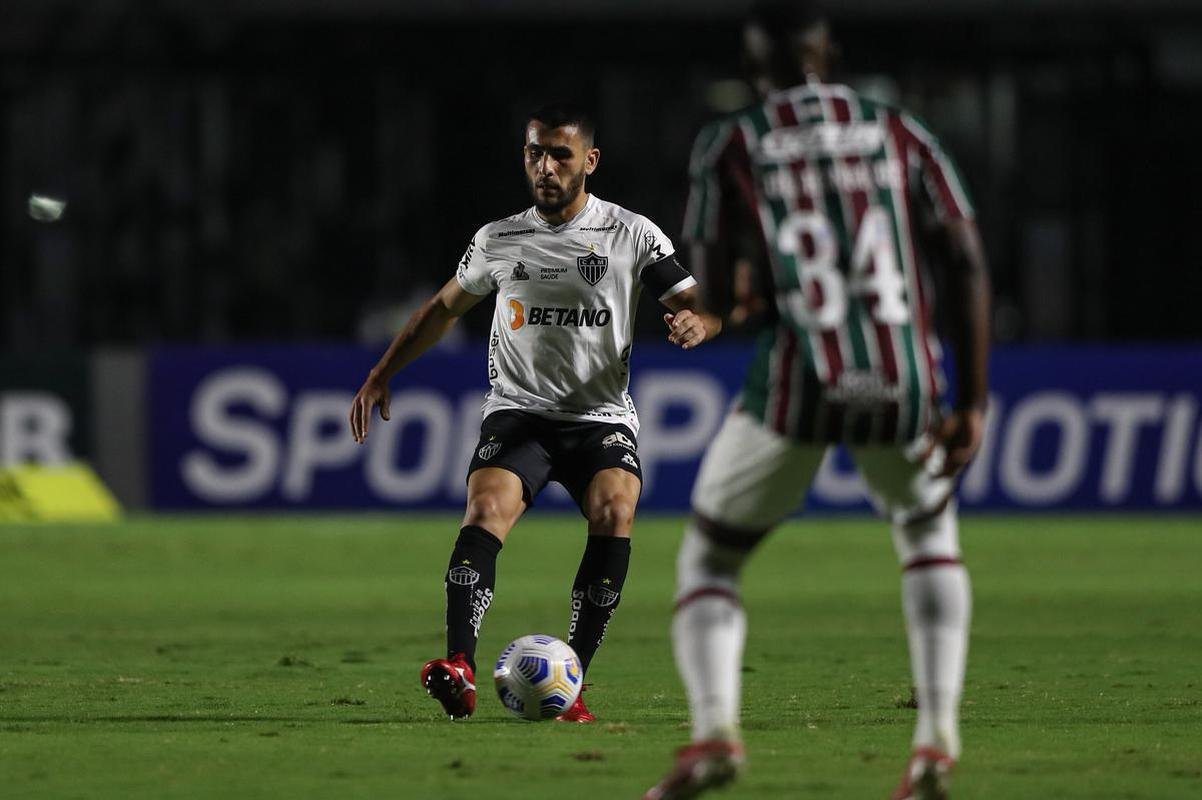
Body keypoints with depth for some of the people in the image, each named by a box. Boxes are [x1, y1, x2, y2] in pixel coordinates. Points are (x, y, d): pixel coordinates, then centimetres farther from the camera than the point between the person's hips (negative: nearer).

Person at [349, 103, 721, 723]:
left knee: (614, 510, -29)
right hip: (517, 411, 1)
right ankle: (460, 672, -39)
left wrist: (696, 322, -24)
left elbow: (700, 305, 1)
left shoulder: (631, 235, 3)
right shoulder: (498, 240, 10)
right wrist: (382, 374, 19)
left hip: (602, 416, -1)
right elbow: (445, 307, 25)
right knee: (485, 511, -27)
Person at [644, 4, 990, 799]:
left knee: (709, 559, 16)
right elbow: (968, 265, 5)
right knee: (928, 532, 30)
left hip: (797, 384, -2)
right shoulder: (901, 134, 13)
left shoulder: (731, 144, 7)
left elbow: (711, 295, 4)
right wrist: (972, 404, 7)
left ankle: (715, 729, -11)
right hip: (907, 389, 2)